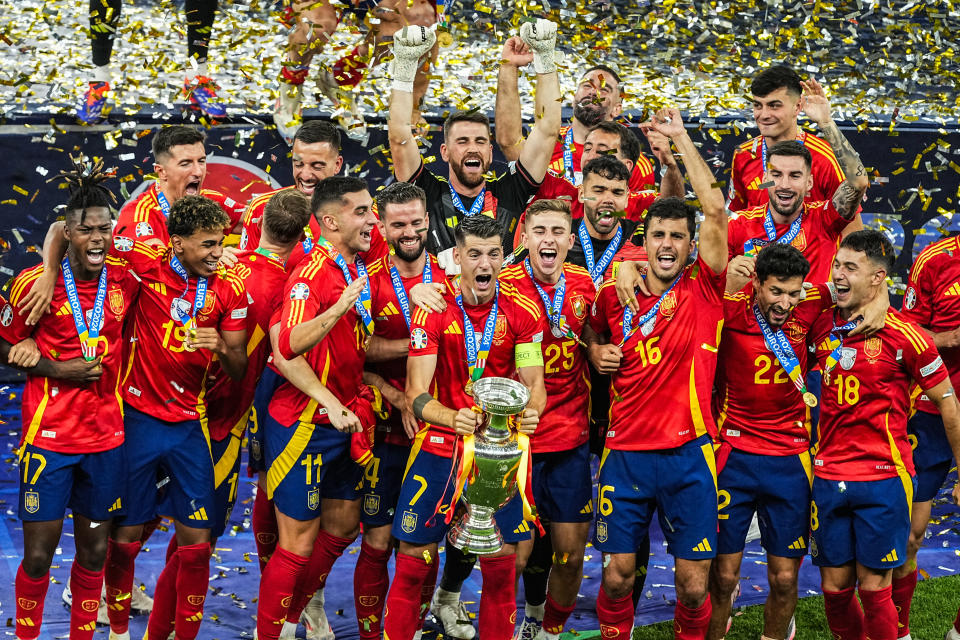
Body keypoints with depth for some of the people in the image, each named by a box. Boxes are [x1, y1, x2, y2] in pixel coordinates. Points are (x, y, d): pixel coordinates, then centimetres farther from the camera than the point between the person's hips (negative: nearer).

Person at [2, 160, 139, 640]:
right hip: (49, 436, -3)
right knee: (38, 553, 1)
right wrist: (58, 370, -11)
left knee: (94, 550, 11)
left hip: (107, 435, 3)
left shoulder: (126, 279, -1)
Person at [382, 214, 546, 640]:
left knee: (501, 563, 5)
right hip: (440, 445, -1)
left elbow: (533, 382, -2)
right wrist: (454, 418, -33)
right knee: (413, 560, 0)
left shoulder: (523, 311, -3)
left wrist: (531, 410, -27)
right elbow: (417, 393, -13)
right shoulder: (433, 309, -8)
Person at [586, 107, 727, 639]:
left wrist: (680, 137, -7)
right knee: (617, 572, 2)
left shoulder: (704, 290, -1)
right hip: (626, 453, 2)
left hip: (688, 454, -2)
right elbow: (594, 333, 28)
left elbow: (716, 210, -11)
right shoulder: (614, 296, 6)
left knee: (694, 583, 1)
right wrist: (596, 353, 4)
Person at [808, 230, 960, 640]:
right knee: (835, 587, 8)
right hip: (828, 478, 4)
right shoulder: (822, 325, 3)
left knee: (873, 589, -1)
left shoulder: (903, 336, -9)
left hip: (883, 480, -4)